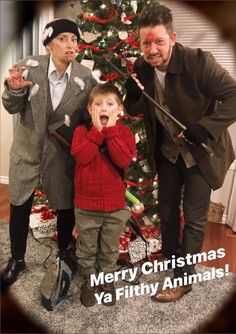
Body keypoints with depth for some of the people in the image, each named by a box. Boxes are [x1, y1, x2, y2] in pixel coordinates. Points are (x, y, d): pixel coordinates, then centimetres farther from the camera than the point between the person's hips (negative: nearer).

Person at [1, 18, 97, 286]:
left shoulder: (85, 77, -9)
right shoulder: (29, 66, -12)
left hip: (63, 154, 0)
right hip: (27, 150, 0)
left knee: (66, 207, 13)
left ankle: (63, 253, 41)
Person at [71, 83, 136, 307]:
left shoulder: (124, 132, -5)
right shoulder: (82, 131, -5)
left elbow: (124, 161, -21)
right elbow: (81, 156, -23)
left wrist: (110, 131, -21)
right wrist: (97, 129, -21)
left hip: (115, 205, 0)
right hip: (85, 204, 0)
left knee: (110, 249, 18)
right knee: (87, 248, 17)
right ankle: (88, 280, 40)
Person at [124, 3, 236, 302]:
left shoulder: (198, 62, -25)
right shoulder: (142, 68, -8)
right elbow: (136, 111, 2)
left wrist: (205, 128, -31)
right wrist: (133, 95, -20)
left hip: (201, 153, -5)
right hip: (167, 152, 5)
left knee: (193, 218, 5)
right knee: (166, 210, 18)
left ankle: (183, 278, 22)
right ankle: (170, 257, 42)